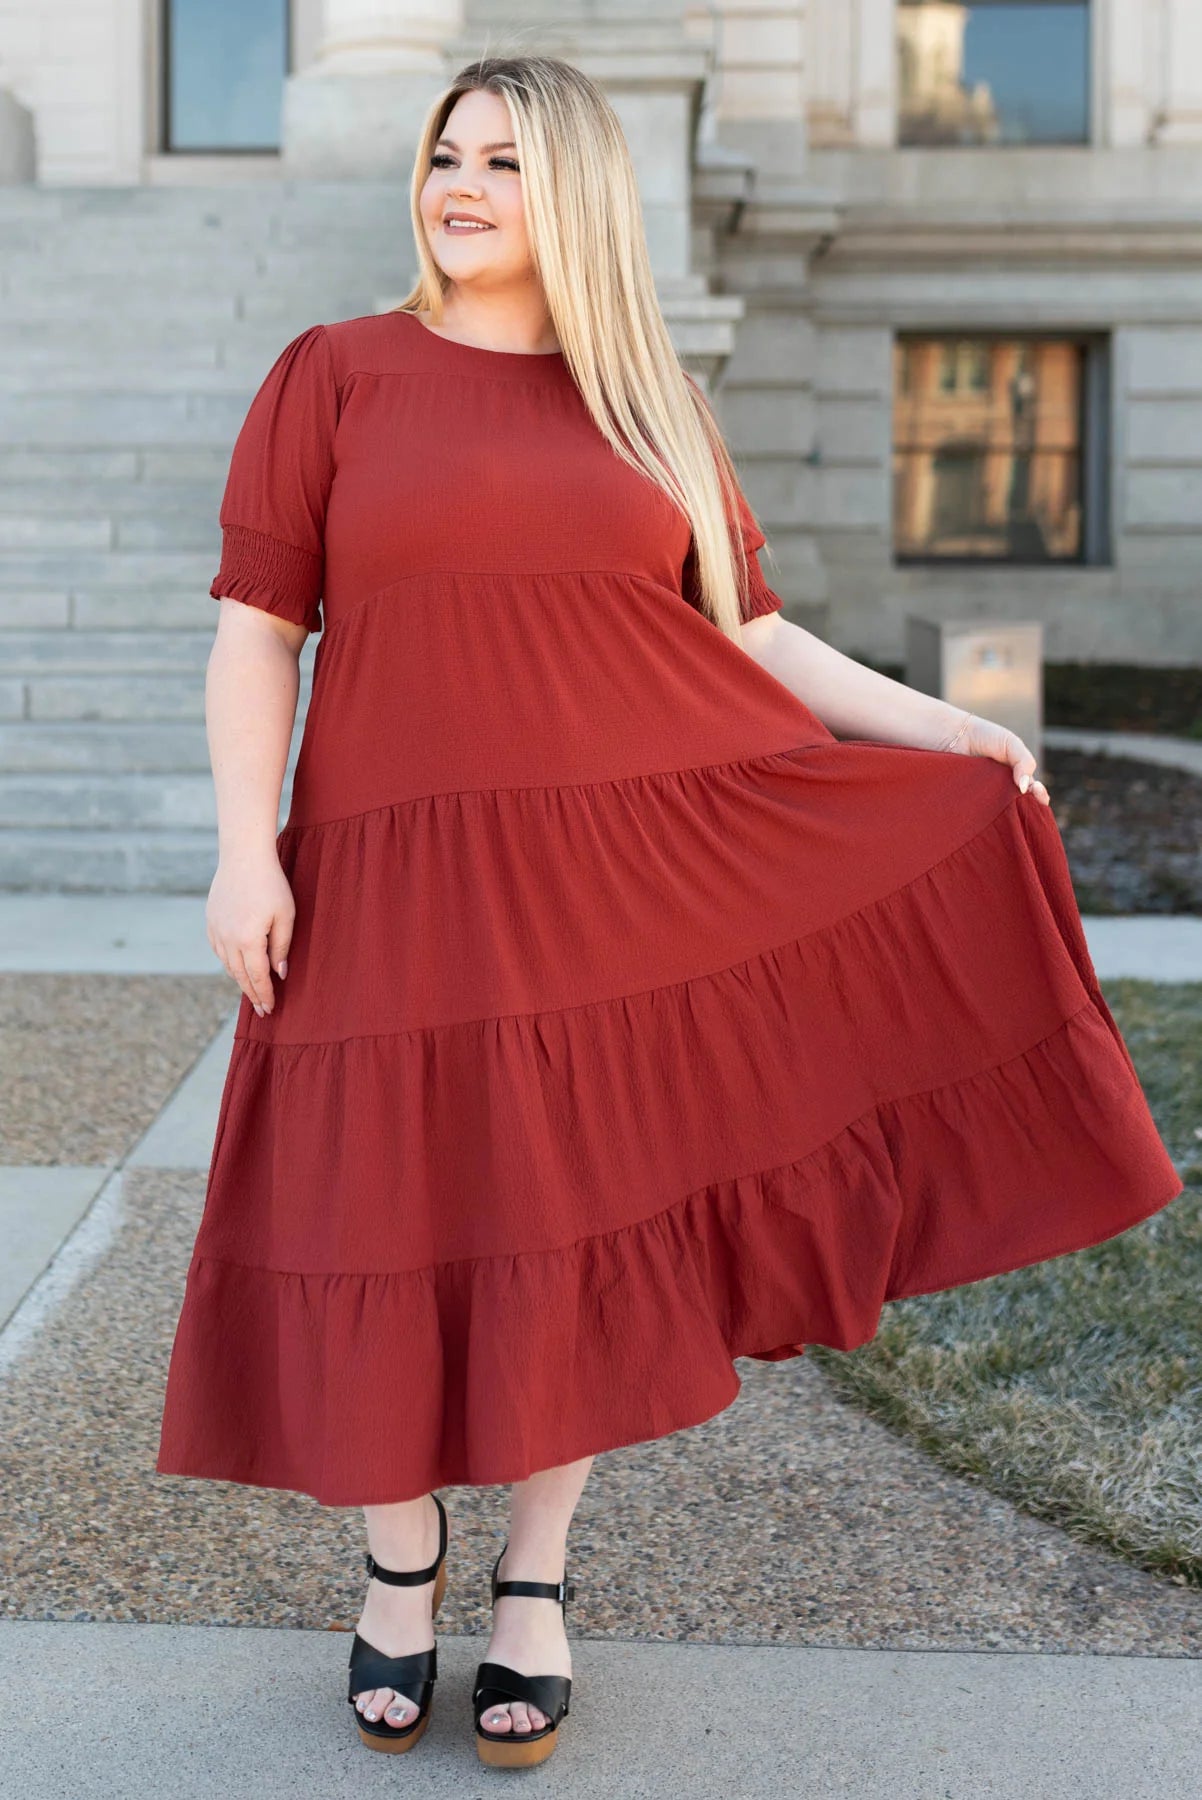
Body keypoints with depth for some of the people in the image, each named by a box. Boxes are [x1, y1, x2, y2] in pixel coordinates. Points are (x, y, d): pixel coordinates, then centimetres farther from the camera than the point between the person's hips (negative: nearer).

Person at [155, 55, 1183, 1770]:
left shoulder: (651, 410, 10)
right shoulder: (334, 376, 3)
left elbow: (749, 637, 12)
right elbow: (257, 629, 0)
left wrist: (939, 728, 5)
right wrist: (247, 851, -10)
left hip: (624, 883, 2)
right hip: (403, 896, -1)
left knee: (576, 1226, 6)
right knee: (392, 1231, 3)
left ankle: (538, 1579, 24)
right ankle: (401, 1562, 27)